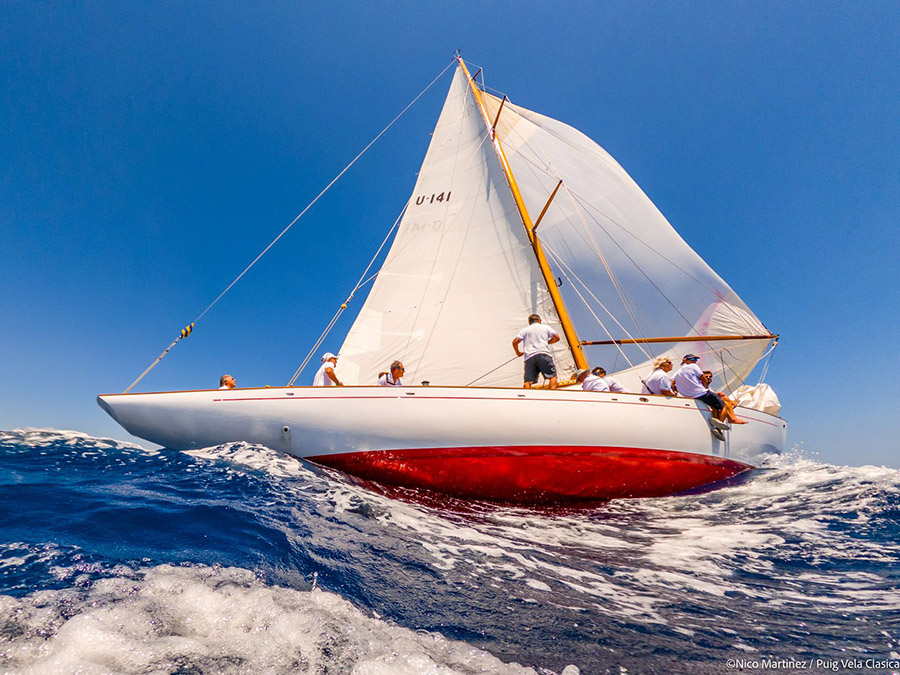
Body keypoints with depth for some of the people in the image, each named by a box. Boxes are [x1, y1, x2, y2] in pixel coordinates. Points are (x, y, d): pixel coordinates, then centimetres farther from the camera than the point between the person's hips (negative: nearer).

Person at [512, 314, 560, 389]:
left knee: (528, 381, -4)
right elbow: (557, 337, 14)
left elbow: (515, 342, 10)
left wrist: (518, 352, 27)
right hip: (543, 354, -1)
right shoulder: (546, 327, 21)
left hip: (529, 357, 1)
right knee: (553, 376, 2)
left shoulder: (525, 330, 21)